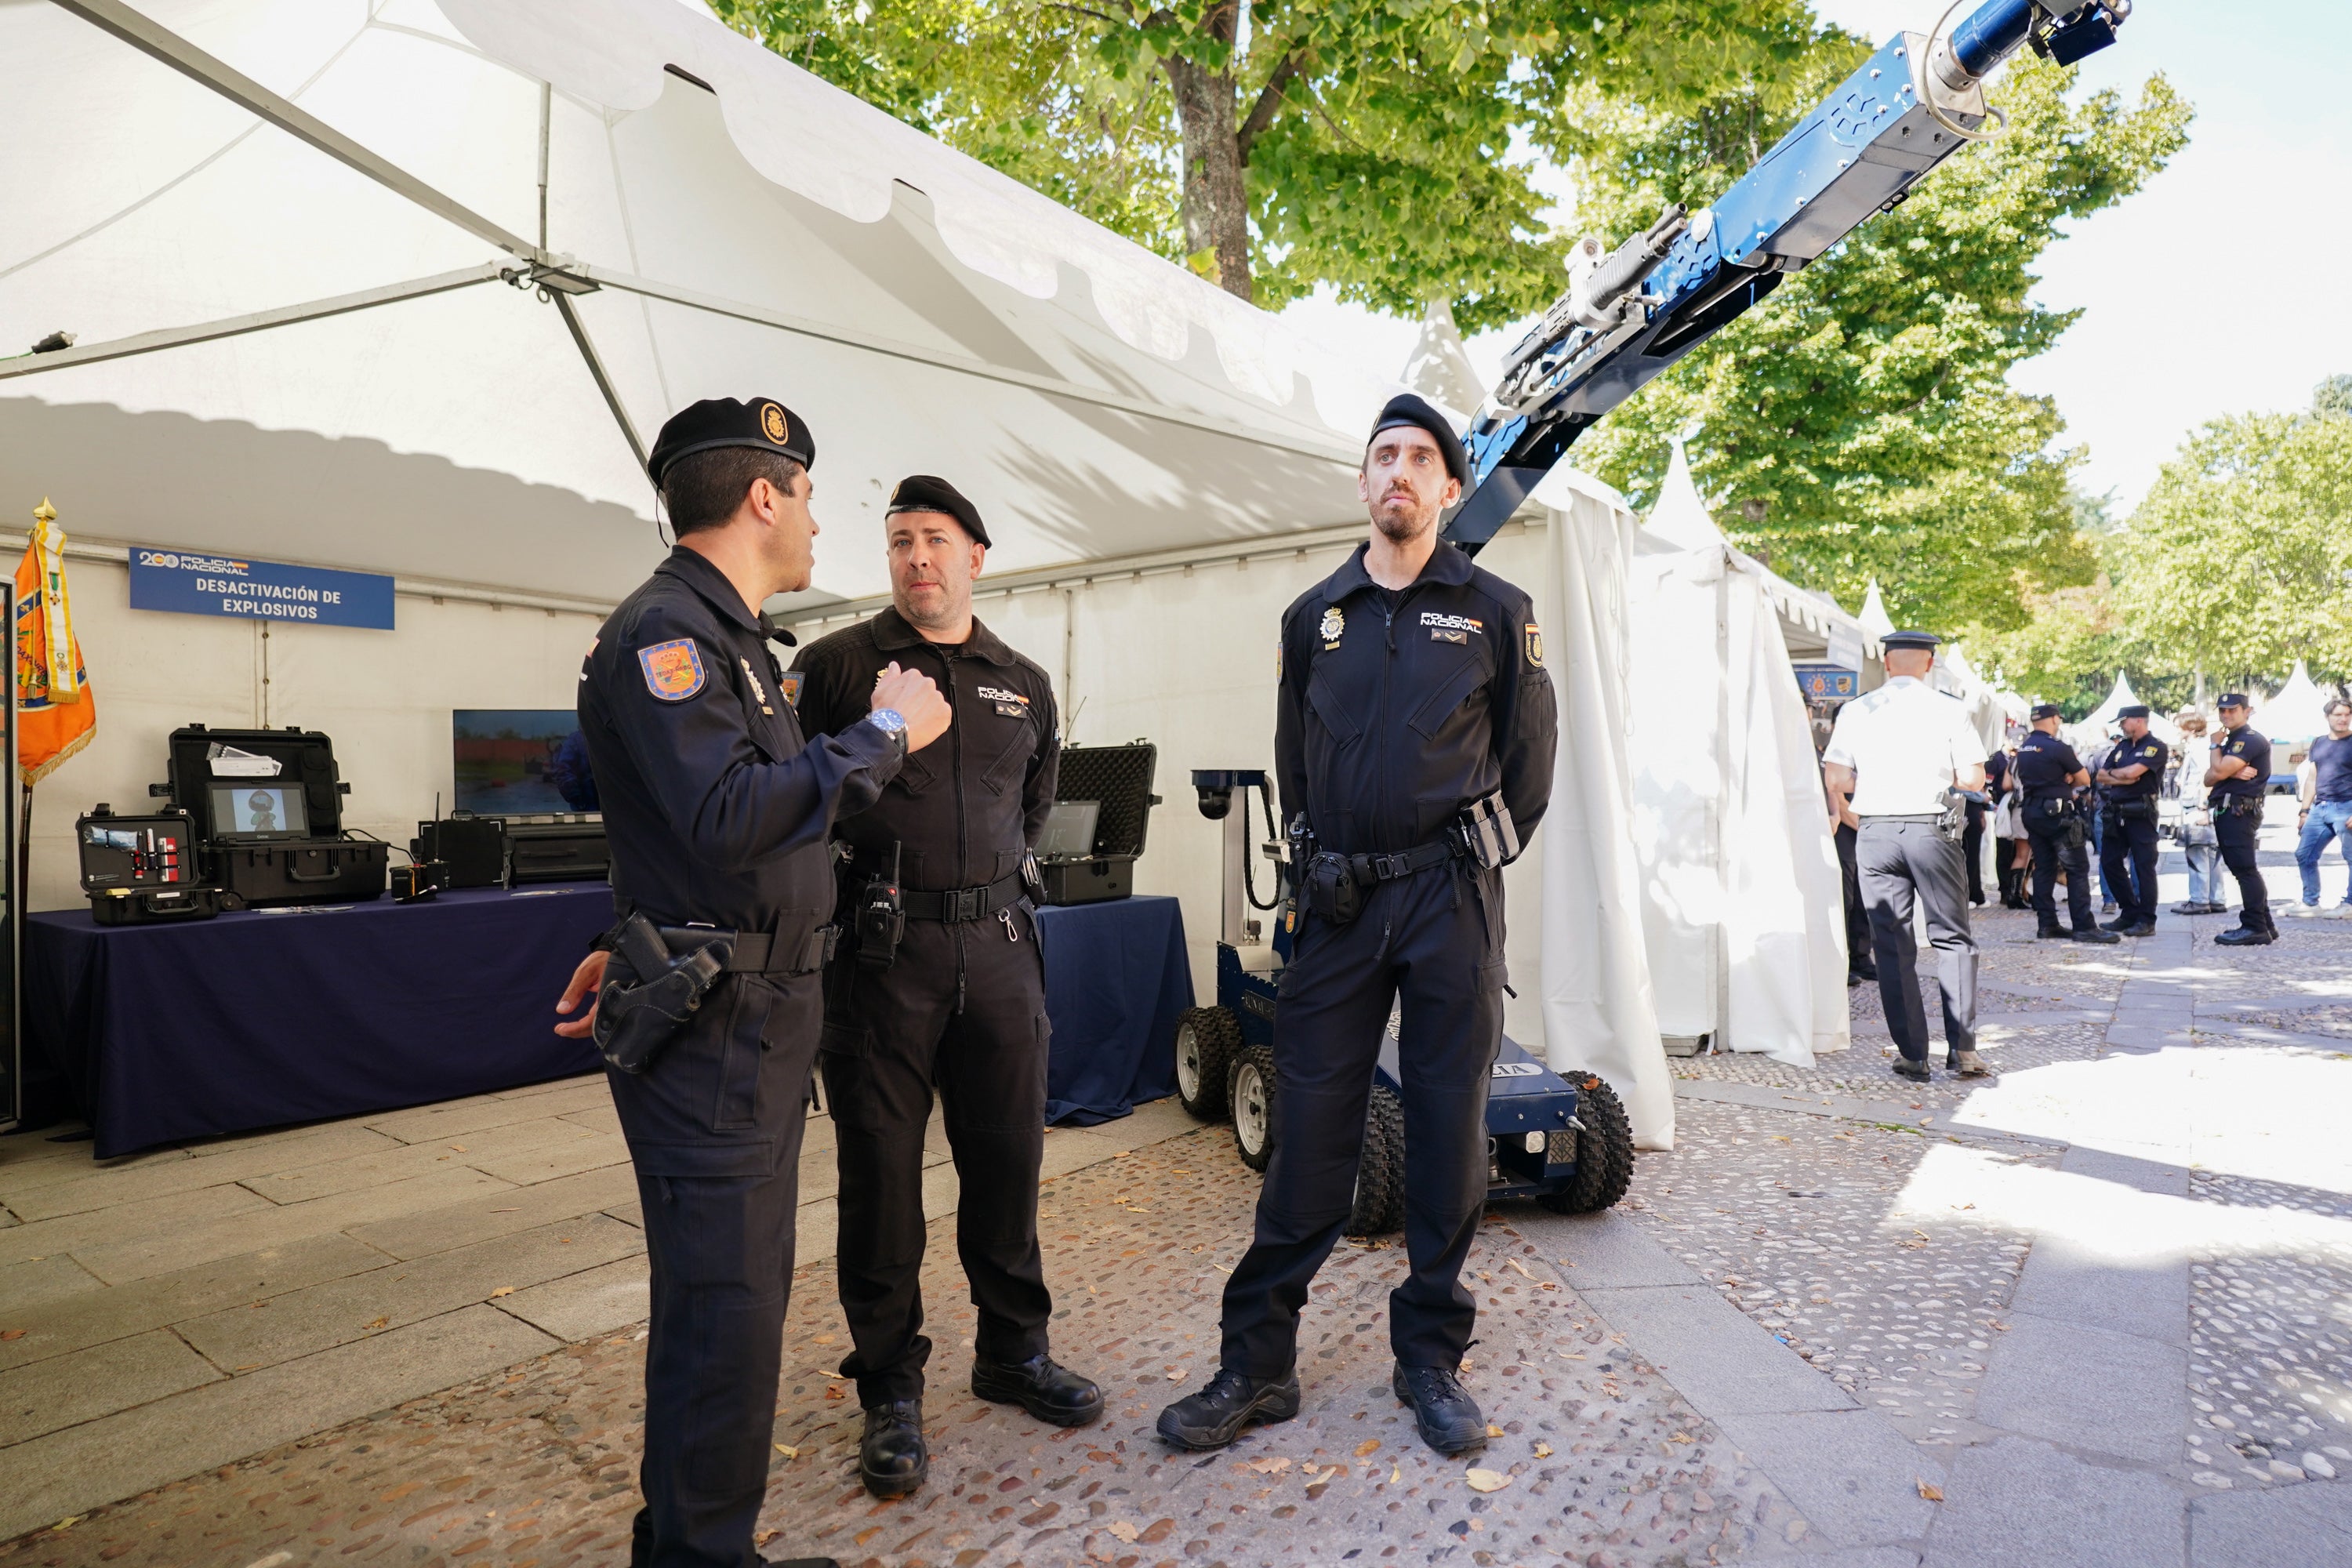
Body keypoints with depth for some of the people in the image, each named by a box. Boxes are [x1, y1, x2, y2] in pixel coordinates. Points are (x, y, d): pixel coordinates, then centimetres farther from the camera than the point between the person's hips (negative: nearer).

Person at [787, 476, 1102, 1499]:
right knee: (881, 1170, 5)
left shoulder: (1025, 686, 12)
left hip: (997, 945, 4)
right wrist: (858, 877, -3)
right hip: (880, 953, -3)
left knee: (1008, 1157, 12)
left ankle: (1014, 1353, 31)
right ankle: (891, 1389, 22)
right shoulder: (836, 665, 0)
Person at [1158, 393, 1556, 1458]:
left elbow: (1530, 754, 10)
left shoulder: (1496, 610, 5)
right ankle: (1258, 1363, 13)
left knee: (1449, 1130, 5)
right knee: (1308, 1130, 3)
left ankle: (1430, 1359, 21)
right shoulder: (1313, 615, 11)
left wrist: (1478, 859, 10)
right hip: (1338, 902, 2)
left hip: (1450, 900, -1)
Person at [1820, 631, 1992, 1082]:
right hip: (1932, 830, -1)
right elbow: (1973, 780, -2)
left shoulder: (1856, 711, 2)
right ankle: (1962, 1049, 6)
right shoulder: (1949, 710, 0)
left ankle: (1912, 1056, 9)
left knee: (1892, 945, 6)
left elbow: (1836, 783, -3)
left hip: (1876, 834, 1)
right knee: (1952, 938, 11)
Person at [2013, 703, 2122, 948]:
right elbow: (2085, 780, -5)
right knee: (2077, 869, -4)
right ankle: (2084, 927, -6)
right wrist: (2068, 782, 12)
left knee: (2044, 868, 10)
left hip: (2032, 813, 8)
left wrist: (2062, 783, 5)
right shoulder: (2057, 748, -14)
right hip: (2057, 815, -8)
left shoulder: (2023, 748, 9)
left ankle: (2046, 924, 11)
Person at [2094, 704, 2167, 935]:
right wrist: (2123, 779, -8)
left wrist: (2112, 773, 1)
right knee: (2109, 862, 7)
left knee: (2143, 866, -4)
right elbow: (2100, 776, 9)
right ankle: (2130, 913, 18)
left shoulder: (2155, 747, -5)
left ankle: (2147, 921, 2)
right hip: (2117, 813, 7)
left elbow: (2131, 772, -18)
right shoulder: (2121, 747, 16)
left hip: (2141, 814, -7)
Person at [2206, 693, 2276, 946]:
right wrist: (2233, 773, -7)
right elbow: (2209, 779, 14)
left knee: (2244, 869, -12)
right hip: (2226, 812, 10)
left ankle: (2255, 928, -12)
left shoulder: (2251, 740, -8)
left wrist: (2215, 745, 0)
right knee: (2244, 870, 12)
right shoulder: (2230, 742, 24)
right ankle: (2265, 925, 17)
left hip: (2239, 812, -10)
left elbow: (2219, 771, -18)